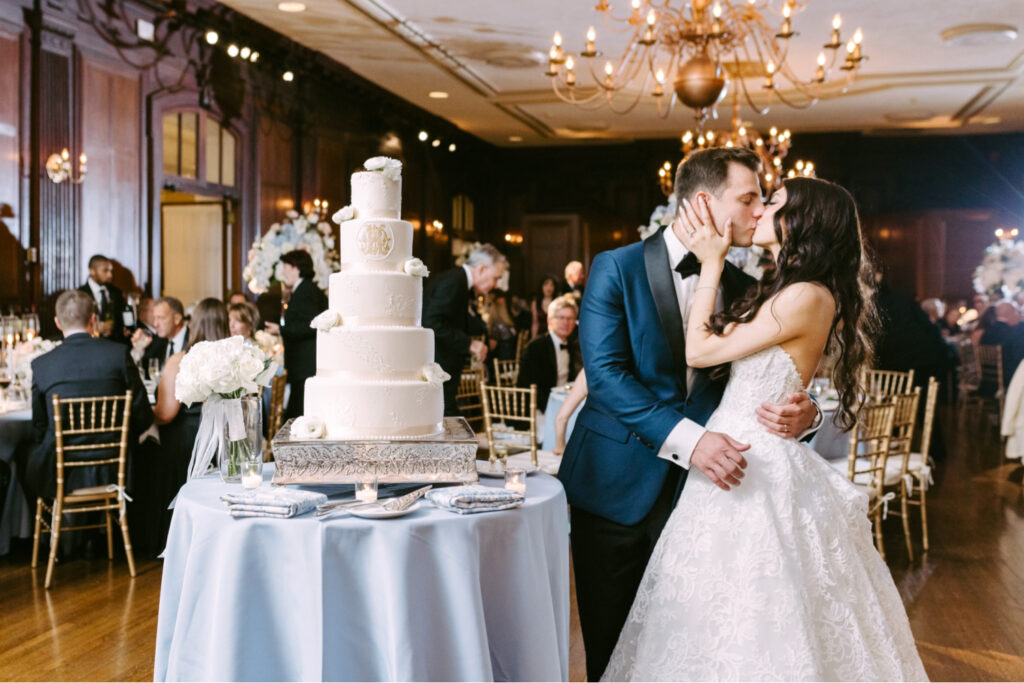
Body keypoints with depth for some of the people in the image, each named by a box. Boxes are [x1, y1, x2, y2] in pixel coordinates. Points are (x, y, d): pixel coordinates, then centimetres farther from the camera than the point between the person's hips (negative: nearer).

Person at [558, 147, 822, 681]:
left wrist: (803, 411, -17)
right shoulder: (616, 268, -6)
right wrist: (685, 438, -28)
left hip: (698, 487, 3)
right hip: (617, 486, -3)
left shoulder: (743, 287, 7)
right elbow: (606, 373, -17)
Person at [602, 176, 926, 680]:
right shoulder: (778, 291, 13)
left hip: (758, 467, -9)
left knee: (743, 628, 2)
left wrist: (711, 265, -6)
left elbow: (699, 351, -13)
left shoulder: (806, 297, -17)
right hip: (741, 458, 9)